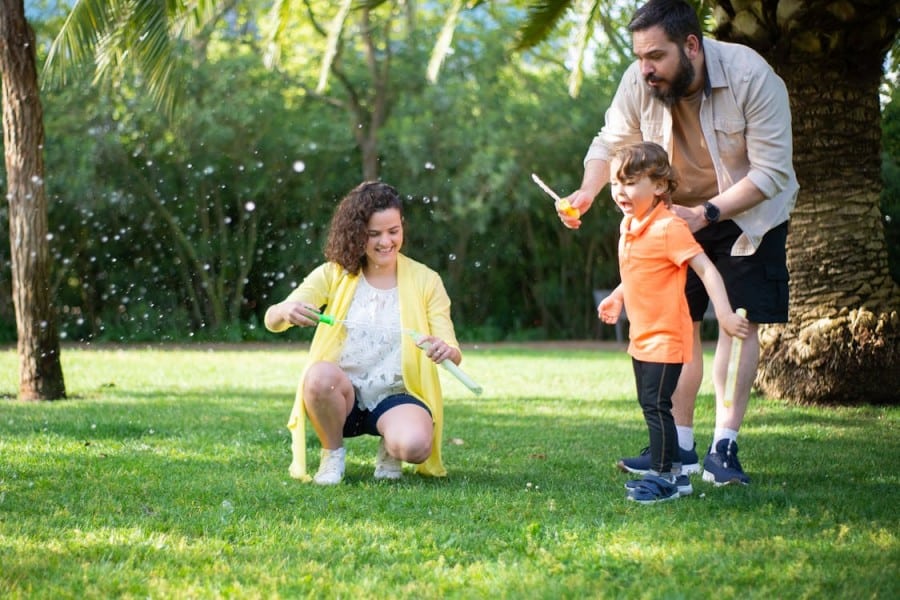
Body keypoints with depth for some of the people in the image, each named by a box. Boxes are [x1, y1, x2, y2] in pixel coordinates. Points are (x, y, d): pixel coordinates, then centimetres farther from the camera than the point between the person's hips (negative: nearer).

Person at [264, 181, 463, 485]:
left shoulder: (425, 280, 2)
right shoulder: (333, 275, 2)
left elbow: (453, 353, -4)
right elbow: (272, 321, -9)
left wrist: (446, 351, -30)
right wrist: (286, 312, -34)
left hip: (397, 397, -1)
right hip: (342, 395, 1)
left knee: (414, 445, -35)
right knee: (320, 375, -35)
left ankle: (390, 449, 4)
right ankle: (332, 454, -6)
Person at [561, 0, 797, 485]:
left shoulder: (752, 77, -30)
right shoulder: (639, 82, -20)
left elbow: (772, 172, -28)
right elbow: (611, 143, -4)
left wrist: (708, 213, -36)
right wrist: (587, 191, -24)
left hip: (747, 212, -4)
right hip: (676, 214, 4)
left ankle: (723, 449, -7)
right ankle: (680, 448, 9)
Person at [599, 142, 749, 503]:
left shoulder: (669, 228, -19)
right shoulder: (628, 226, 8)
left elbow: (706, 269, -24)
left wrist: (724, 314, -32)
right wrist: (617, 298, 24)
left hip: (665, 335, -10)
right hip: (641, 335, 10)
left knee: (656, 405, -10)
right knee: (649, 404, 14)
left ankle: (663, 476, -1)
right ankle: (673, 472, 24)